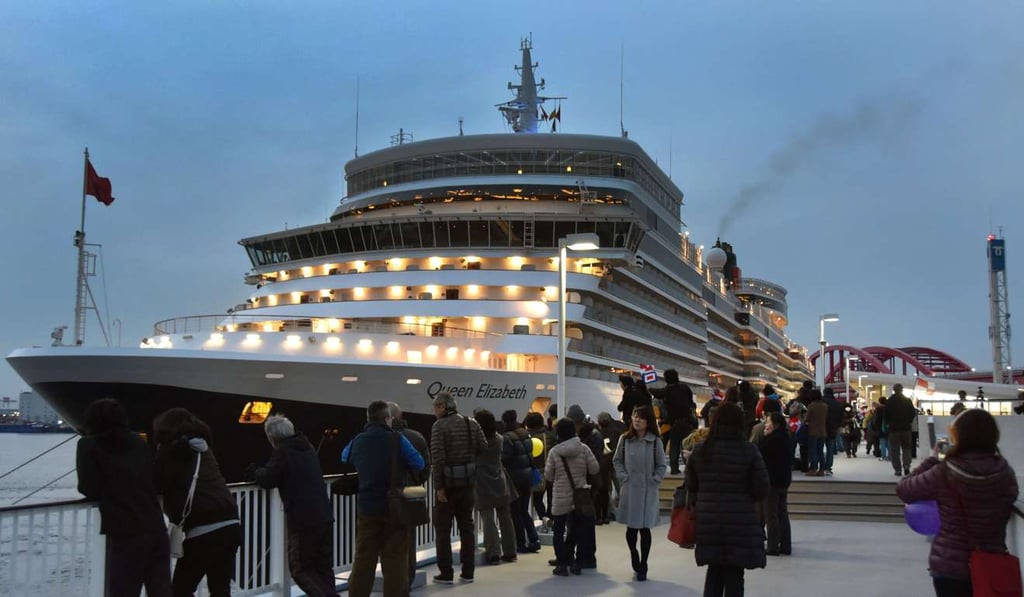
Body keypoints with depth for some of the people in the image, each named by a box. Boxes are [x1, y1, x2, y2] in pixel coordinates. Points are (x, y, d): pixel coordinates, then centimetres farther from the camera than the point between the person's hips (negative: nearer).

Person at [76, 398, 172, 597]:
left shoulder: (89, 445, 5)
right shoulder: (139, 443, 18)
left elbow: (90, 489, 0)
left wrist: (108, 490, 20)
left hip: (126, 535, -5)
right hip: (157, 531, 5)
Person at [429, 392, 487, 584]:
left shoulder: (439, 426, -13)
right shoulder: (472, 424, 4)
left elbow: (437, 458, -19)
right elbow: (483, 447, 2)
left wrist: (439, 486, -17)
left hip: (448, 482, -5)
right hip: (468, 481, 5)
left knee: (443, 528, 6)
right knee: (467, 526, 14)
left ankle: (446, 573, 7)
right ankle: (468, 572, 16)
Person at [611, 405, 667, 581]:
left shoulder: (655, 441, -3)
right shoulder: (625, 439, 2)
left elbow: (662, 466, 4)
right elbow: (617, 460, 11)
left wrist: (654, 481, -6)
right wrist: (623, 477, 0)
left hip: (648, 492, -1)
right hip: (629, 490, 1)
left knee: (645, 528, 2)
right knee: (631, 527, 5)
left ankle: (642, 566, 14)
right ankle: (635, 558, 31)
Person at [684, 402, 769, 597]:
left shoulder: (700, 450, -1)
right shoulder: (749, 450, -11)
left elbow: (690, 486, 5)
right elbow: (761, 489, -8)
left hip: (708, 523, 3)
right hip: (741, 524, -3)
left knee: (714, 571, 17)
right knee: (734, 574, 8)